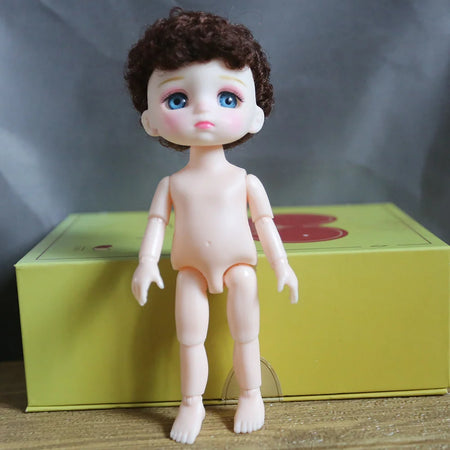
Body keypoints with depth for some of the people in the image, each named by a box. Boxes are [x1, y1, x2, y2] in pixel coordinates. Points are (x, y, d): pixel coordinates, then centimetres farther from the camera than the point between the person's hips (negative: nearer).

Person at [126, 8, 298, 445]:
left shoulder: (246, 181, -7)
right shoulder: (172, 184, -4)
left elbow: (265, 224, -3)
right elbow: (156, 223, -5)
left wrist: (282, 265, -5)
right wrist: (147, 262, -16)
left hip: (239, 266, -1)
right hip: (191, 270, 1)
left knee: (245, 337, 10)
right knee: (189, 339, 8)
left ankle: (250, 396, 31)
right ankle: (191, 403, 27)